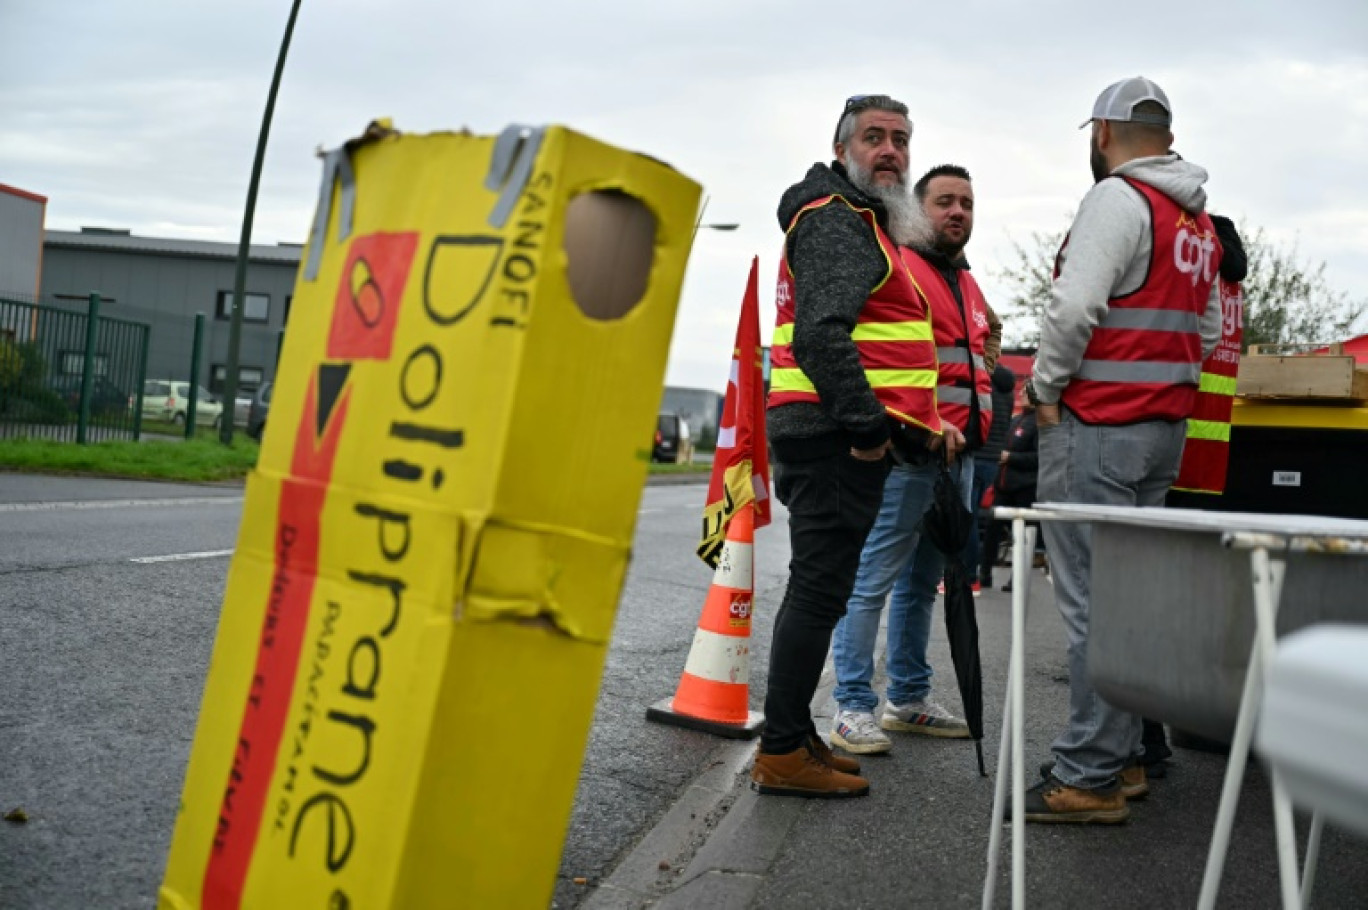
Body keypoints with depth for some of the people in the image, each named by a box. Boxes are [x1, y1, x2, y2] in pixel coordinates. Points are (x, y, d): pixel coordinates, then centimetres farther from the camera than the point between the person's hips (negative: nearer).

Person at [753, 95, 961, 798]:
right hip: (836, 435, -11)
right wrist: (868, 425, -23)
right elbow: (821, 333, -22)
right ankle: (782, 754, -3)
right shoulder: (836, 219, -9)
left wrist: (919, 424, 24)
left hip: (841, 435, 11)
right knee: (821, 588, -9)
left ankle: (794, 738, 23)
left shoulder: (864, 224, 26)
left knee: (818, 587, 14)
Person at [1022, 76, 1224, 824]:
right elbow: (1208, 329, 23)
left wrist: (1043, 389, -8)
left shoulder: (1117, 198, -10)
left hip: (1099, 424, -9)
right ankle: (1121, 759, 21)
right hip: (1166, 426, 9)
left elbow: (1074, 306, -20)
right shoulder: (1198, 219, 19)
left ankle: (1090, 777, -5)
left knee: (1094, 600, -8)